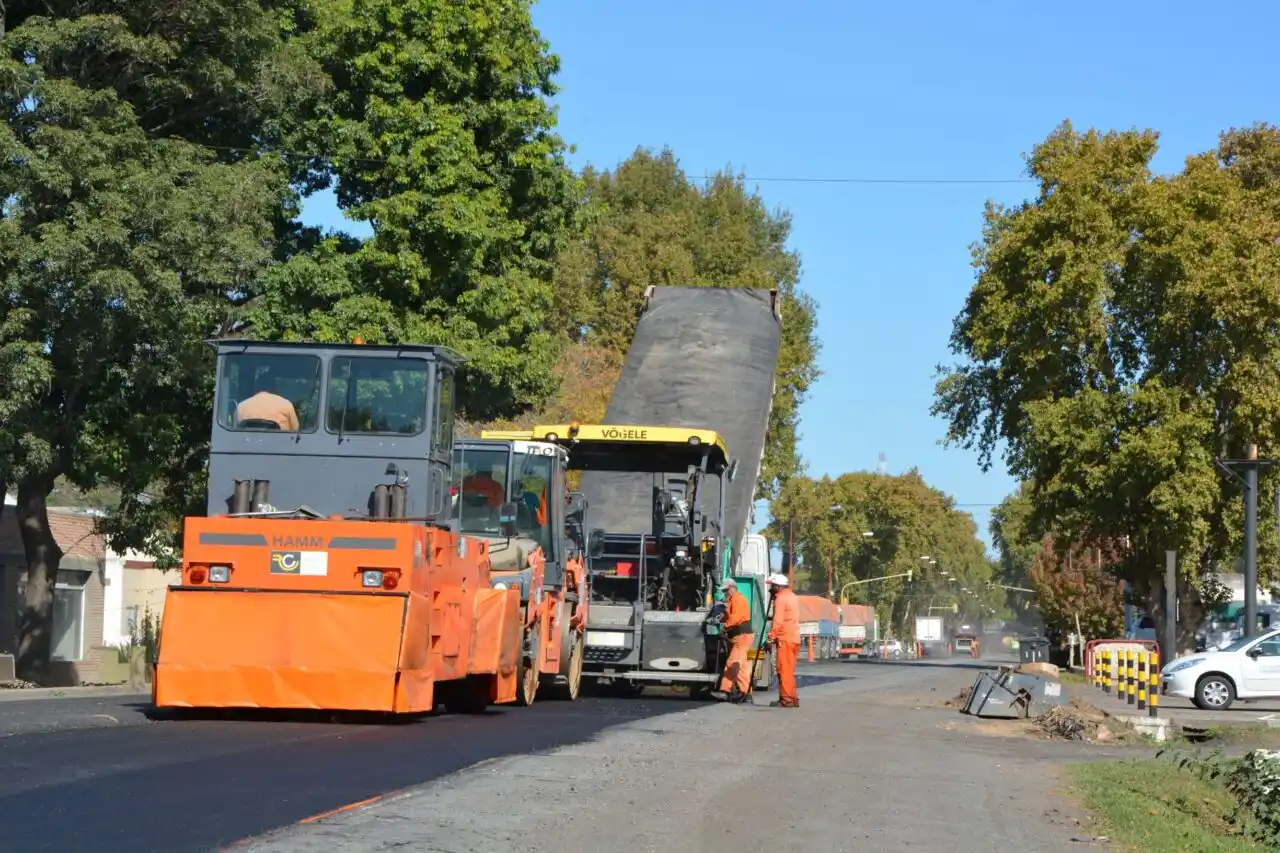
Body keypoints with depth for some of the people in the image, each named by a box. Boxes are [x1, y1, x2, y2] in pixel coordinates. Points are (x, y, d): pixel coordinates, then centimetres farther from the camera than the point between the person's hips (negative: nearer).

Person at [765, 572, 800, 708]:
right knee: (789, 670, 13)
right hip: (794, 639, 9)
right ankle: (792, 698, 15)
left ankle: (786, 699, -10)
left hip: (785, 639, -9)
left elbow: (778, 622, -18)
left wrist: (770, 638, -17)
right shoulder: (792, 597, 17)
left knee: (784, 670, -8)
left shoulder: (781, 599, -11)